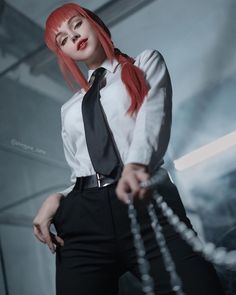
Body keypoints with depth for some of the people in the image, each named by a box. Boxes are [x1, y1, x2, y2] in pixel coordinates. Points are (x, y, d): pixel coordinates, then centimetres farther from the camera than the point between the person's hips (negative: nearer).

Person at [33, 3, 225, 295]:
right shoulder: (70, 108, 27)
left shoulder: (146, 63, 18)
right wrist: (57, 198, 1)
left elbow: (154, 116, -3)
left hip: (147, 204, -3)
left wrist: (136, 164, -24)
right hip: (82, 221, 4)